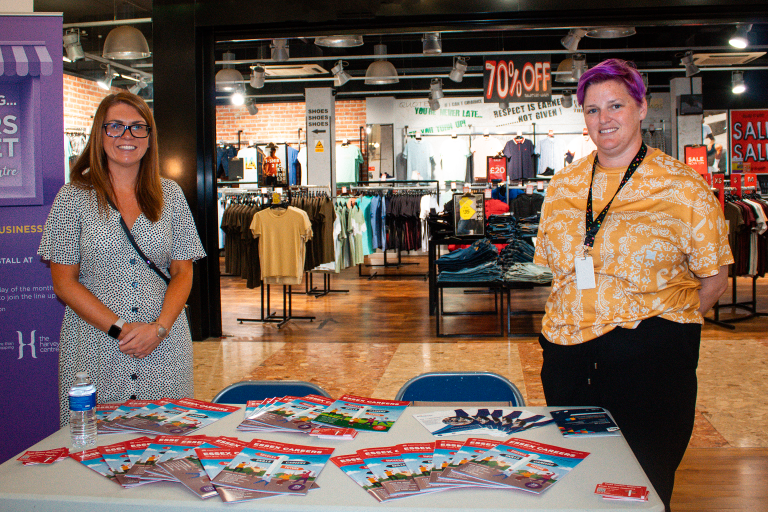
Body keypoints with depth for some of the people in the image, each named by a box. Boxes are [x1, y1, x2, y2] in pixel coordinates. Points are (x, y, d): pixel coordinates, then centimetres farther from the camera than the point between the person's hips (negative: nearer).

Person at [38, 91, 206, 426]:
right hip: (95, 345, -1)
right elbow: (64, 283, -1)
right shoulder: (74, 197, 1)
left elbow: (182, 273, 7)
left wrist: (159, 327, -10)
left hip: (164, 348, 2)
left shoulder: (170, 195, 7)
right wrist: (120, 328, -12)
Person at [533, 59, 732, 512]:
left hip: (650, 354, -4)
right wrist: (580, 320, 7)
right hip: (569, 353, 4)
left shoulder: (684, 187, -4)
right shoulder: (563, 186, 8)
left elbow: (713, 277, 1)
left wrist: (667, 323, 0)